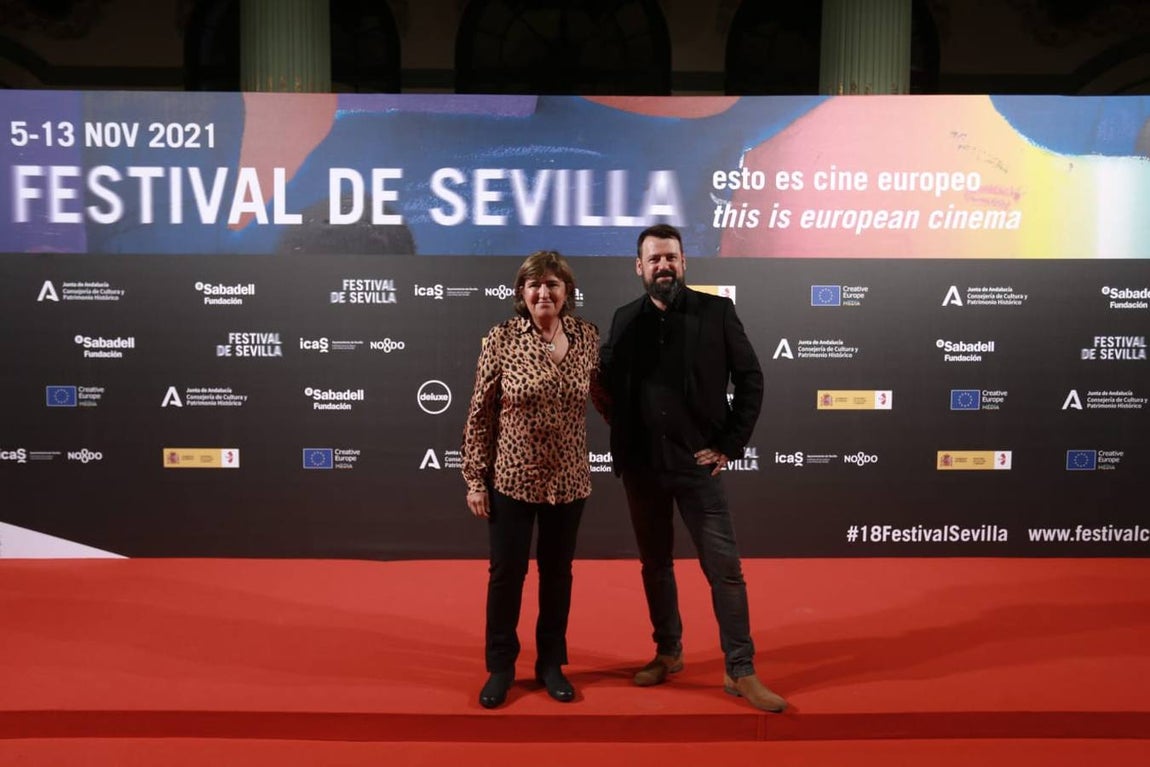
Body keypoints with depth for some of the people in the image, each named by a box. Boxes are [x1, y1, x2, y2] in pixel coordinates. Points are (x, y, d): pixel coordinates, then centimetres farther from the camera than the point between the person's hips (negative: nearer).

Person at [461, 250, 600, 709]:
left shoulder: (587, 337, -2)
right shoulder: (501, 340, -9)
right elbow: (479, 413, -6)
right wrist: (474, 479, -6)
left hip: (568, 480, 3)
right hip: (511, 477, -2)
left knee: (557, 572, 14)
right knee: (506, 572, 7)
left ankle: (551, 664, 31)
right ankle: (500, 667, 26)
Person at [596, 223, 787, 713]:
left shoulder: (716, 312, -3)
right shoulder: (625, 318, 5)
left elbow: (751, 380, -1)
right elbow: (606, 379, 15)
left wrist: (729, 446, -5)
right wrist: (620, 430, 3)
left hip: (697, 463, -3)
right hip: (641, 465, 3)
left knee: (724, 567, 0)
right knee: (655, 564, 14)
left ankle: (741, 671, 12)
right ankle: (667, 653, 31)